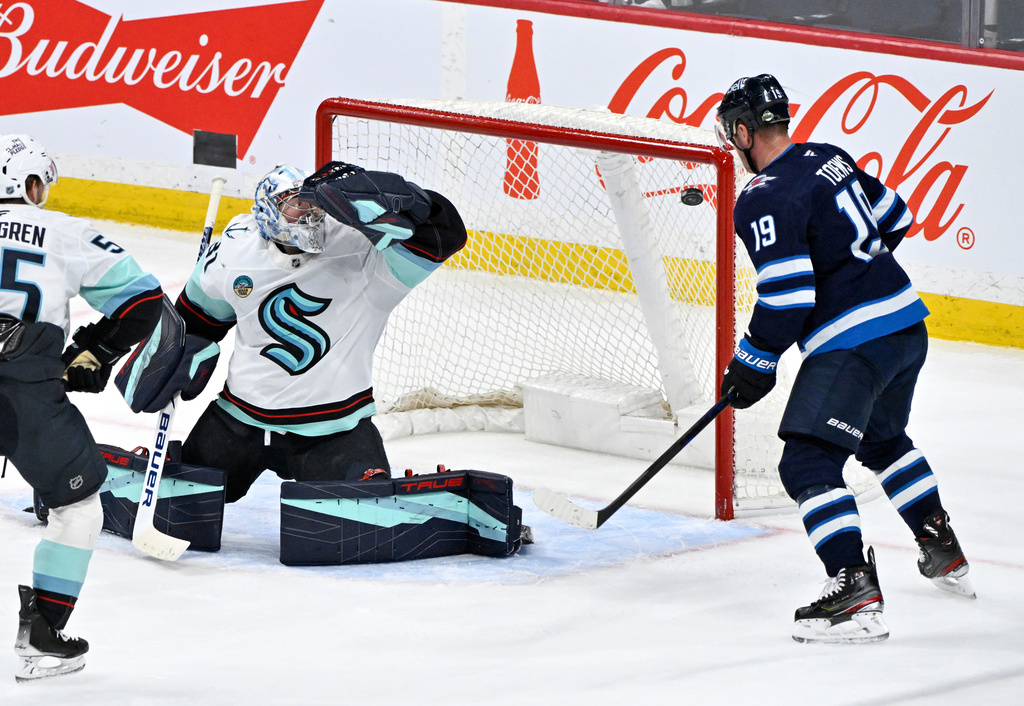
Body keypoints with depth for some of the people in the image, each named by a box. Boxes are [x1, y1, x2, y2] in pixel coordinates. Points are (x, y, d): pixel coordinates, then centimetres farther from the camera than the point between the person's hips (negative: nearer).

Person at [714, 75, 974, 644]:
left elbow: (786, 299, -19)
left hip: (853, 342, -9)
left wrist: (752, 366, -6)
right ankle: (945, 555, 43)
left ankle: (857, 594, -22)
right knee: (883, 440, 31)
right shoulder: (829, 158, 11)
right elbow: (895, 219, 22)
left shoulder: (765, 200, -15)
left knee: (809, 463, -10)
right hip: (908, 321, 10)